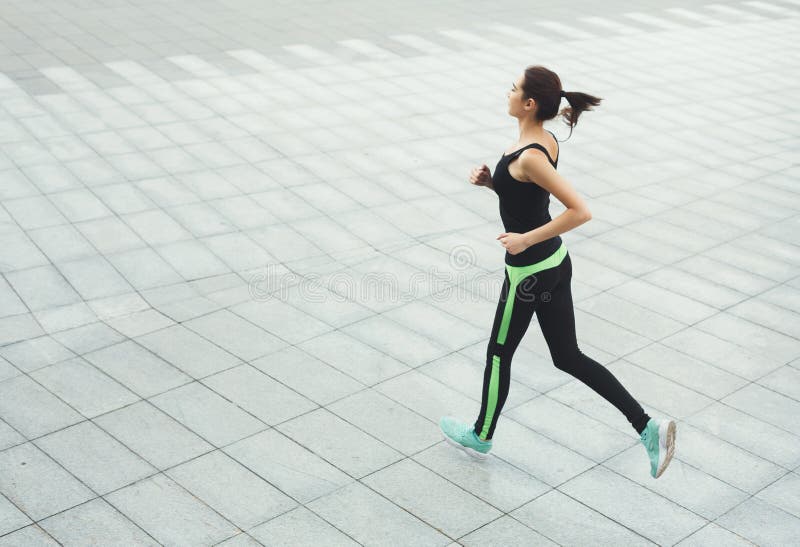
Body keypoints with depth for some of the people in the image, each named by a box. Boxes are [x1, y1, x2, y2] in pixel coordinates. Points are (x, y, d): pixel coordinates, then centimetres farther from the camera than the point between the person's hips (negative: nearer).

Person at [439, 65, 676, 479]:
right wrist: (490, 181, 3)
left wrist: (526, 239, -25)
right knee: (569, 357, 14)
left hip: (529, 271, -9)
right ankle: (647, 427, 9)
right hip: (556, 262, 9)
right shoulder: (546, 141, 3)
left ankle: (481, 436, 36)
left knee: (499, 353, 13)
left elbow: (580, 211, -30)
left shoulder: (530, 156, -25)